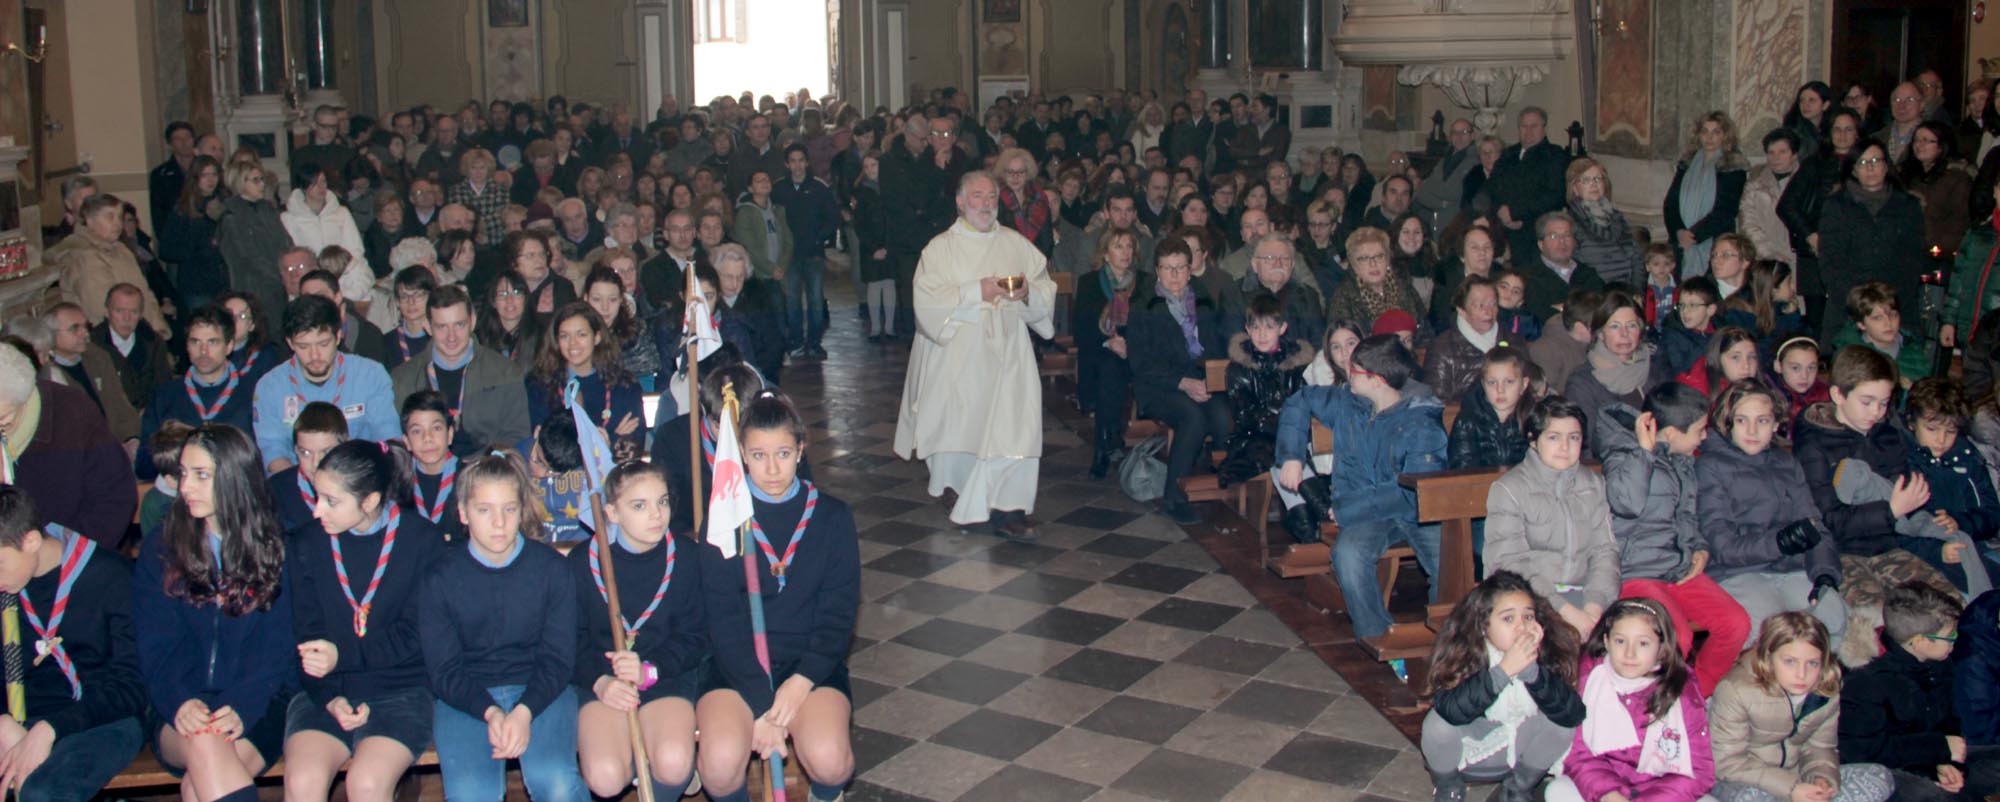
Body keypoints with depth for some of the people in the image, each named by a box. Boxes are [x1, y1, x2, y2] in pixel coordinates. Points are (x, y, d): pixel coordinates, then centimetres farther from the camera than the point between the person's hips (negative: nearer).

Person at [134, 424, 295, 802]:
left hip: (259, 702, -1)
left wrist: (240, 706, -19)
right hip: (184, 709, 1)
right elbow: (156, 647, 2)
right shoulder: (159, 551, 10)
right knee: (203, 744, -34)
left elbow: (279, 646, 0)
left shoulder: (276, 549, 5)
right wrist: (180, 703, -19)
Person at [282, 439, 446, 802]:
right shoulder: (305, 544, 8)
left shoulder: (422, 540, -1)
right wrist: (329, 696, -12)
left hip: (402, 690, -2)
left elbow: (416, 635, -5)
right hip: (325, 692, 2)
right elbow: (306, 637, 4)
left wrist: (344, 654, -18)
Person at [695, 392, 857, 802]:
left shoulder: (832, 517, 3)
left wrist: (801, 683, -15)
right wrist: (761, 705, -16)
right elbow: (724, 621, -6)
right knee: (721, 763, -28)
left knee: (828, 759, -27)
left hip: (812, 666, 1)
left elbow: (839, 614, 0)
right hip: (736, 667, 0)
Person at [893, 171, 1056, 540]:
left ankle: (1007, 508, -12)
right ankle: (955, 482, 31)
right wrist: (976, 292, -17)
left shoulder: (1017, 244, 12)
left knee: (1014, 421, -11)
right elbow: (926, 298, -10)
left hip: (1007, 347, 2)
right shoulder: (941, 247, 3)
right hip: (957, 347, -2)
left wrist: (1029, 292, -11)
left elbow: (1047, 290, 11)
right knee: (958, 421, 3)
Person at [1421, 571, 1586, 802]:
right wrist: (1503, 670, -45)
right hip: (1464, 754, -2)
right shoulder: (1462, 652, -25)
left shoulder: (1546, 652, -19)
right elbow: (1449, 709, -41)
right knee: (1438, 723, -30)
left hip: (1518, 755, 2)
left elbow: (1573, 714, -30)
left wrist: (1531, 670, -41)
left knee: (1561, 721, -22)